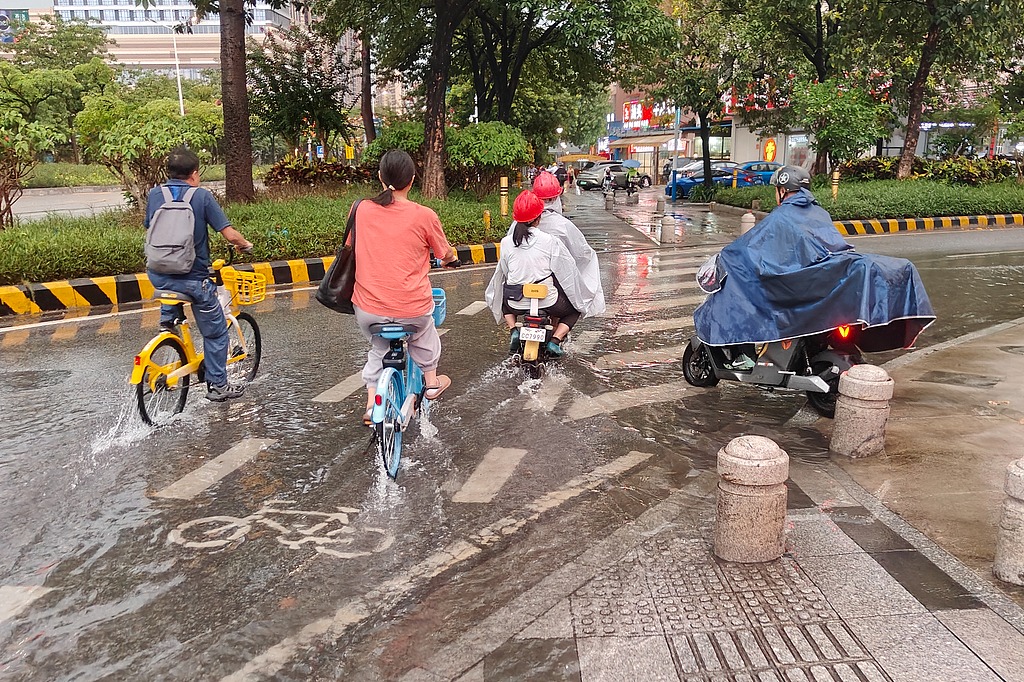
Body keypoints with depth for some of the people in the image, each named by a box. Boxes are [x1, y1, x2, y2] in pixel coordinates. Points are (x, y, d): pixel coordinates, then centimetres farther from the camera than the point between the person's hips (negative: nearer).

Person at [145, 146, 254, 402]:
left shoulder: (154, 194, 3)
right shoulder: (202, 195, -9)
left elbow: (150, 229, 17)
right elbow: (230, 235, -12)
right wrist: (246, 245, 9)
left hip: (158, 276, 4)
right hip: (193, 279, -4)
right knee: (215, 332, 13)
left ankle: (167, 317, 26)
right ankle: (218, 385, 19)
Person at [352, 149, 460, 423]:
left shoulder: (362, 209, -2)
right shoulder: (424, 216, -9)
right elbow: (446, 254, 6)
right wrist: (452, 259, 30)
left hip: (368, 308, 2)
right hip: (412, 308, -2)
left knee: (378, 349, 31)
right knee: (423, 336, 33)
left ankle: (372, 403, 26)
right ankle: (431, 382, 47)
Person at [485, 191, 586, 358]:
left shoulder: (506, 242, -3)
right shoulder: (550, 241, -9)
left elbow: (503, 271, 8)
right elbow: (567, 269, -2)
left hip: (517, 305, 3)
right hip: (547, 302, -3)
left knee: (503, 300, 38)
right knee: (574, 309, 26)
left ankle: (513, 330, 14)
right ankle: (555, 340, 4)